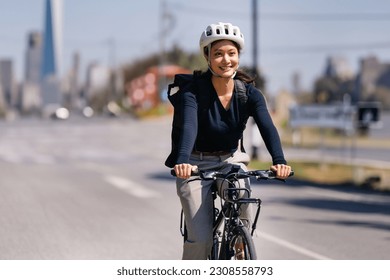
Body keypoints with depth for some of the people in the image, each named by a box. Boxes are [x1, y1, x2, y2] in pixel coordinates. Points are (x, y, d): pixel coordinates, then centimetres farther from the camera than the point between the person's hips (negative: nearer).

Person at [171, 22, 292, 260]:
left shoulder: (250, 93, -10)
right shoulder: (194, 91, -18)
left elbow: (267, 127, -24)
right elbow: (189, 127, -34)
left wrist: (279, 161, -43)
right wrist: (183, 161, -54)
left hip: (231, 161, 2)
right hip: (197, 165, -2)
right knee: (200, 239, -12)